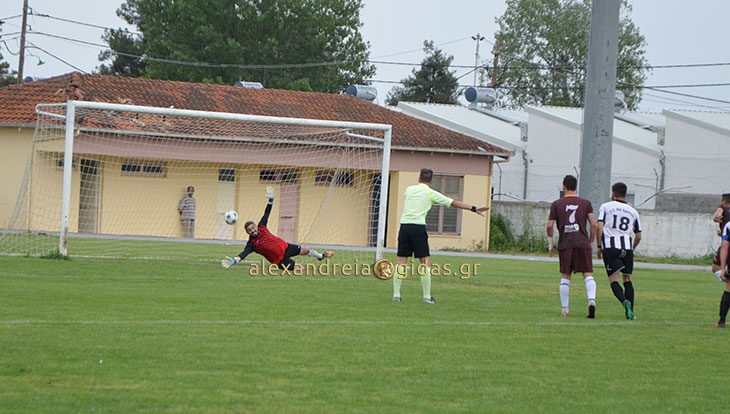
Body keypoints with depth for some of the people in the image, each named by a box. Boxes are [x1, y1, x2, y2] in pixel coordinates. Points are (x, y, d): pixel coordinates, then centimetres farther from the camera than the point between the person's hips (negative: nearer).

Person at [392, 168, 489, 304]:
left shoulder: (409, 189, 13)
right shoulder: (431, 193, 3)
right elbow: (454, 203, 4)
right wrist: (473, 208, 8)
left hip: (404, 225, 4)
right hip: (419, 227, -4)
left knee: (401, 261, 6)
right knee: (425, 262, 2)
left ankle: (396, 294, 3)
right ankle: (427, 296, -1)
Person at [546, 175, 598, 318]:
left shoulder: (556, 204, 8)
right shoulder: (585, 203, 9)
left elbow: (550, 226, 3)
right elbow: (593, 223, 2)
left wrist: (551, 243, 16)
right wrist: (591, 242, 12)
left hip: (565, 244, 0)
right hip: (582, 242, 0)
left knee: (565, 277, 8)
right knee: (588, 274, -3)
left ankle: (565, 309, 7)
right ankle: (591, 300, -27)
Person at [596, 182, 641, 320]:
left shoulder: (605, 207, 9)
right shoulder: (633, 211, 19)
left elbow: (599, 227, -4)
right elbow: (638, 236, 18)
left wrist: (599, 246, 3)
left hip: (610, 247, -3)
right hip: (627, 247, 3)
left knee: (614, 280, -5)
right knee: (627, 279, 13)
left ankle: (625, 302, -31)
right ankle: (630, 312, 5)